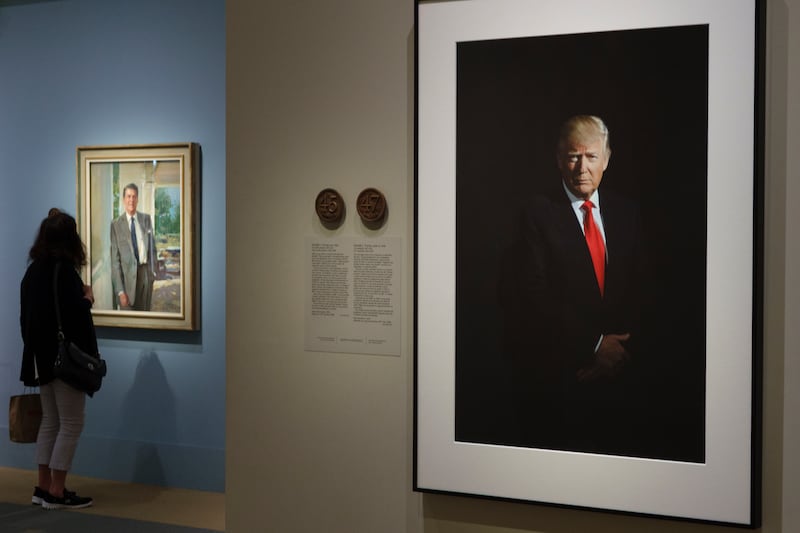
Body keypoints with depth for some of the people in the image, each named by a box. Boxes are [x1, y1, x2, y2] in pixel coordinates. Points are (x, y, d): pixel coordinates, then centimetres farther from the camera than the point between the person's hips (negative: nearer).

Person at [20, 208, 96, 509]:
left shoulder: (33, 269, 10)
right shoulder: (64, 270, -16)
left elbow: (27, 315, 14)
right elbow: (74, 313, -23)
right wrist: (88, 298, -3)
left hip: (42, 357, 9)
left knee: (50, 422, 14)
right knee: (71, 424, -1)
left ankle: (43, 487, 18)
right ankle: (56, 493, 0)